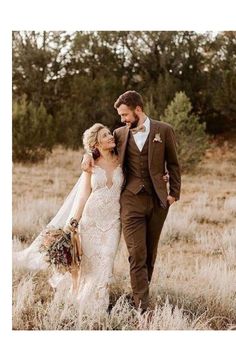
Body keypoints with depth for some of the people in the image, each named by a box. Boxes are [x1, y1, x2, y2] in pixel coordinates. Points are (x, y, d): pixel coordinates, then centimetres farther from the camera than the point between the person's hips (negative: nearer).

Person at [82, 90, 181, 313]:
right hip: (131, 200, 0)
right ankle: (141, 305, -11)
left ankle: (141, 294, 21)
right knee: (137, 254, -9)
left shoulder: (163, 131, 3)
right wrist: (88, 155, 5)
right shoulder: (120, 134, 9)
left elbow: (173, 165, 8)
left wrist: (174, 193, 2)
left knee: (150, 253, 8)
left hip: (158, 200, 0)